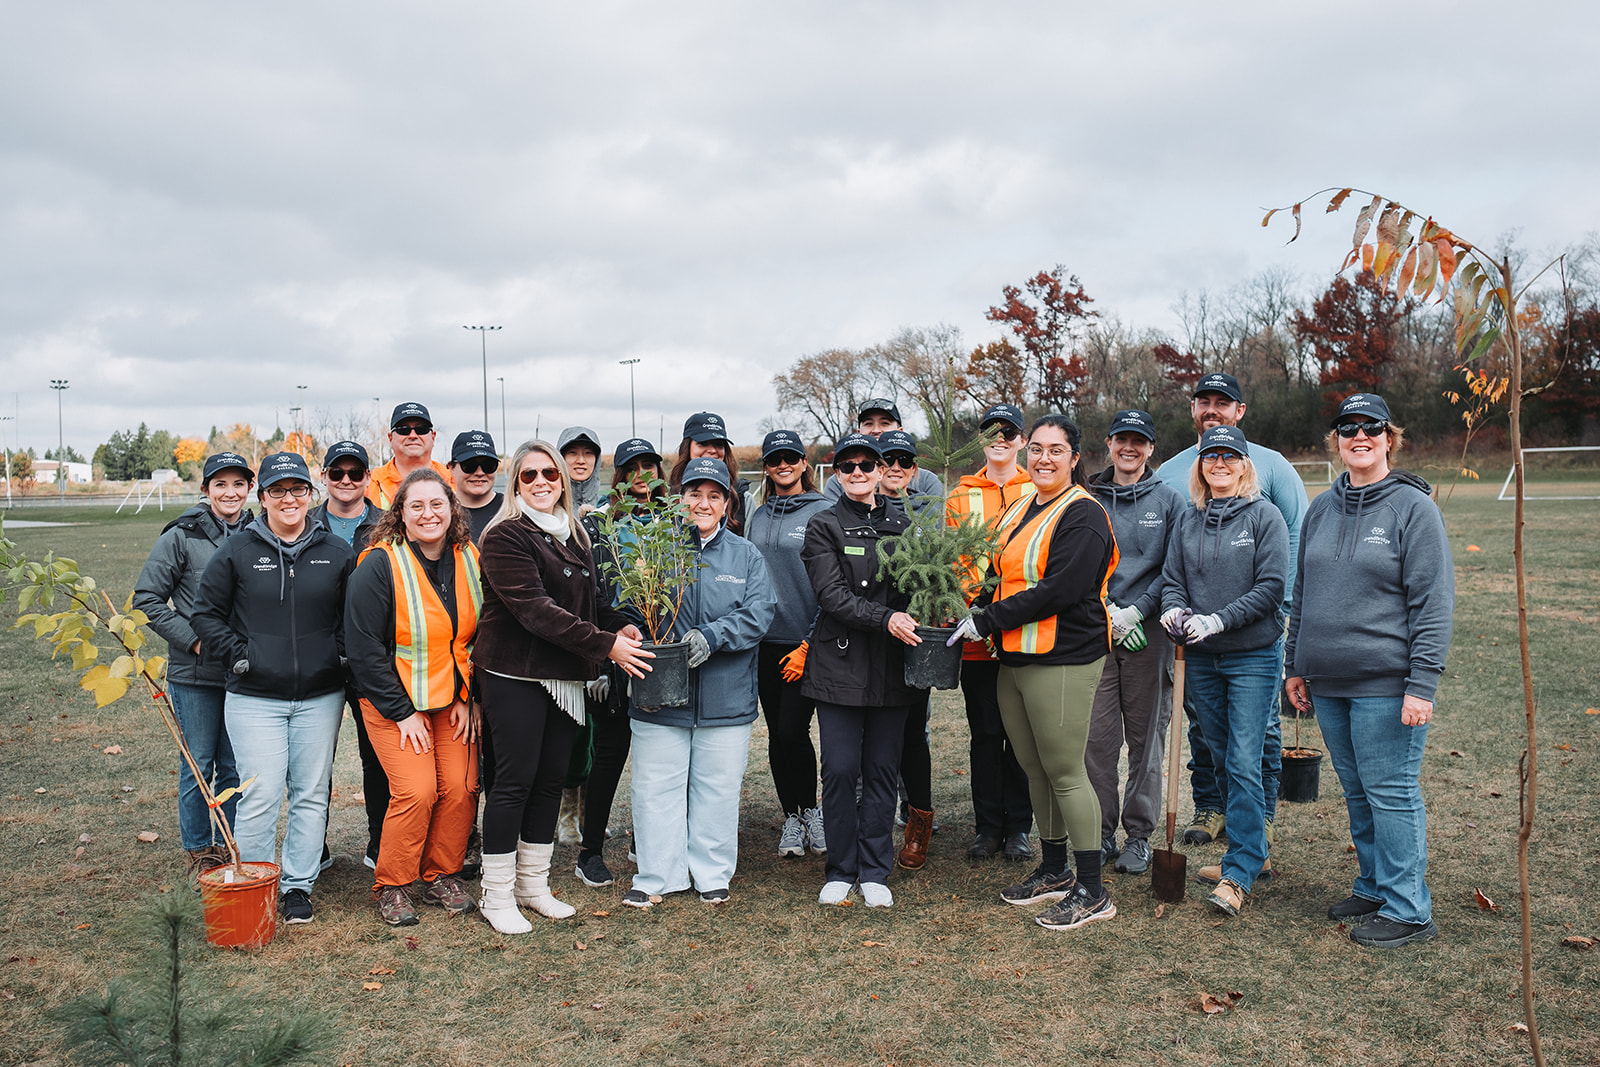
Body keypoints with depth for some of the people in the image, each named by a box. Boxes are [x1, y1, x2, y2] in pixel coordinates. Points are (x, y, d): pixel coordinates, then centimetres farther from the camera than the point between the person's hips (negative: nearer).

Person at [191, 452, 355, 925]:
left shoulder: (336, 553, 5)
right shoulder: (236, 552, 1)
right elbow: (207, 613, 6)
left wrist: (341, 653, 1)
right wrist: (236, 655, -4)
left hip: (321, 697, 2)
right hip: (254, 697, -2)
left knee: (312, 795, 7)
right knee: (261, 796, -5)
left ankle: (298, 886, 20)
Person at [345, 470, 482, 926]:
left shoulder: (469, 562, 1)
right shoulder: (379, 567, -14)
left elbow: (480, 636, 9)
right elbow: (363, 649, -13)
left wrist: (467, 698, 2)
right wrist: (402, 712, -13)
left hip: (453, 700, 5)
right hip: (394, 701, -4)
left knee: (461, 787, -3)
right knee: (417, 790, -13)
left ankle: (441, 876, 18)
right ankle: (392, 887, 7)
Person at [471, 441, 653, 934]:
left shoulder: (574, 536, 14)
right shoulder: (506, 536, -10)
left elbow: (588, 602, 20)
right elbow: (534, 609, -20)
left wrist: (621, 626, -2)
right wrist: (605, 645, -22)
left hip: (565, 676, 7)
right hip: (514, 674, -7)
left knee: (551, 778, 11)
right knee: (515, 780, -2)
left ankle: (533, 884, 24)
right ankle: (497, 894, 11)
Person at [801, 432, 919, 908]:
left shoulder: (901, 525, 11)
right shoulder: (823, 526, 1)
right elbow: (833, 596, -10)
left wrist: (919, 624, -6)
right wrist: (886, 619, -22)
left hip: (891, 669, 3)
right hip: (840, 666, -3)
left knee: (882, 769, 7)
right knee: (840, 770, 0)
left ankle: (875, 872, 18)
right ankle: (841, 870, 15)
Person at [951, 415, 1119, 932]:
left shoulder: (1082, 516, -11)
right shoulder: (1018, 512, 15)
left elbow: (1057, 591, -20)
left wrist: (986, 621, -16)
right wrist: (981, 608, 2)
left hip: (1063, 660, -8)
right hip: (1014, 658, 8)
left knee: (1064, 771, -4)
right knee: (1034, 768, 14)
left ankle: (1091, 891, 7)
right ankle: (1053, 871, 29)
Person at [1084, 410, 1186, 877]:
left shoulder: (1169, 501, 5)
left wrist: (1135, 611, -10)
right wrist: (1107, 611, -7)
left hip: (1148, 631, -1)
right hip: (1095, 631, 1)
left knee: (1146, 736, 4)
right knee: (1097, 736, 0)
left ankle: (1139, 834, 15)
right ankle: (1101, 831, 13)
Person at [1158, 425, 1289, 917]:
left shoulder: (1264, 516, -5)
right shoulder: (1190, 520, 9)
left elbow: (1271, 587, -12)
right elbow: (1171, 577, 10)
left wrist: (1217, 620, -19)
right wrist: (1173, 609, -12)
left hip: (1253, 657, -5)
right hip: (1202, 660, 5)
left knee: (1244, 764, -8)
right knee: (1223, 760, 14)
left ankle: (1239, 875, -2)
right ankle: (1253, 853, 29)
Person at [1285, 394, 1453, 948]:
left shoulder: (1413, 507, -7)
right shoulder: (1321, 509, 12)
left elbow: (1434, 602, -10)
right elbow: (1302, 592, 18)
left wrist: (1422, 683, -16)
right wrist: (1296, 664, 15)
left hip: (1386, 683, -6)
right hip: (1327, 683, 6)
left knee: (1391, 793, -1)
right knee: (1357, 793, 15)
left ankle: (1407, 910, 11)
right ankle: (1374, 887, 30)